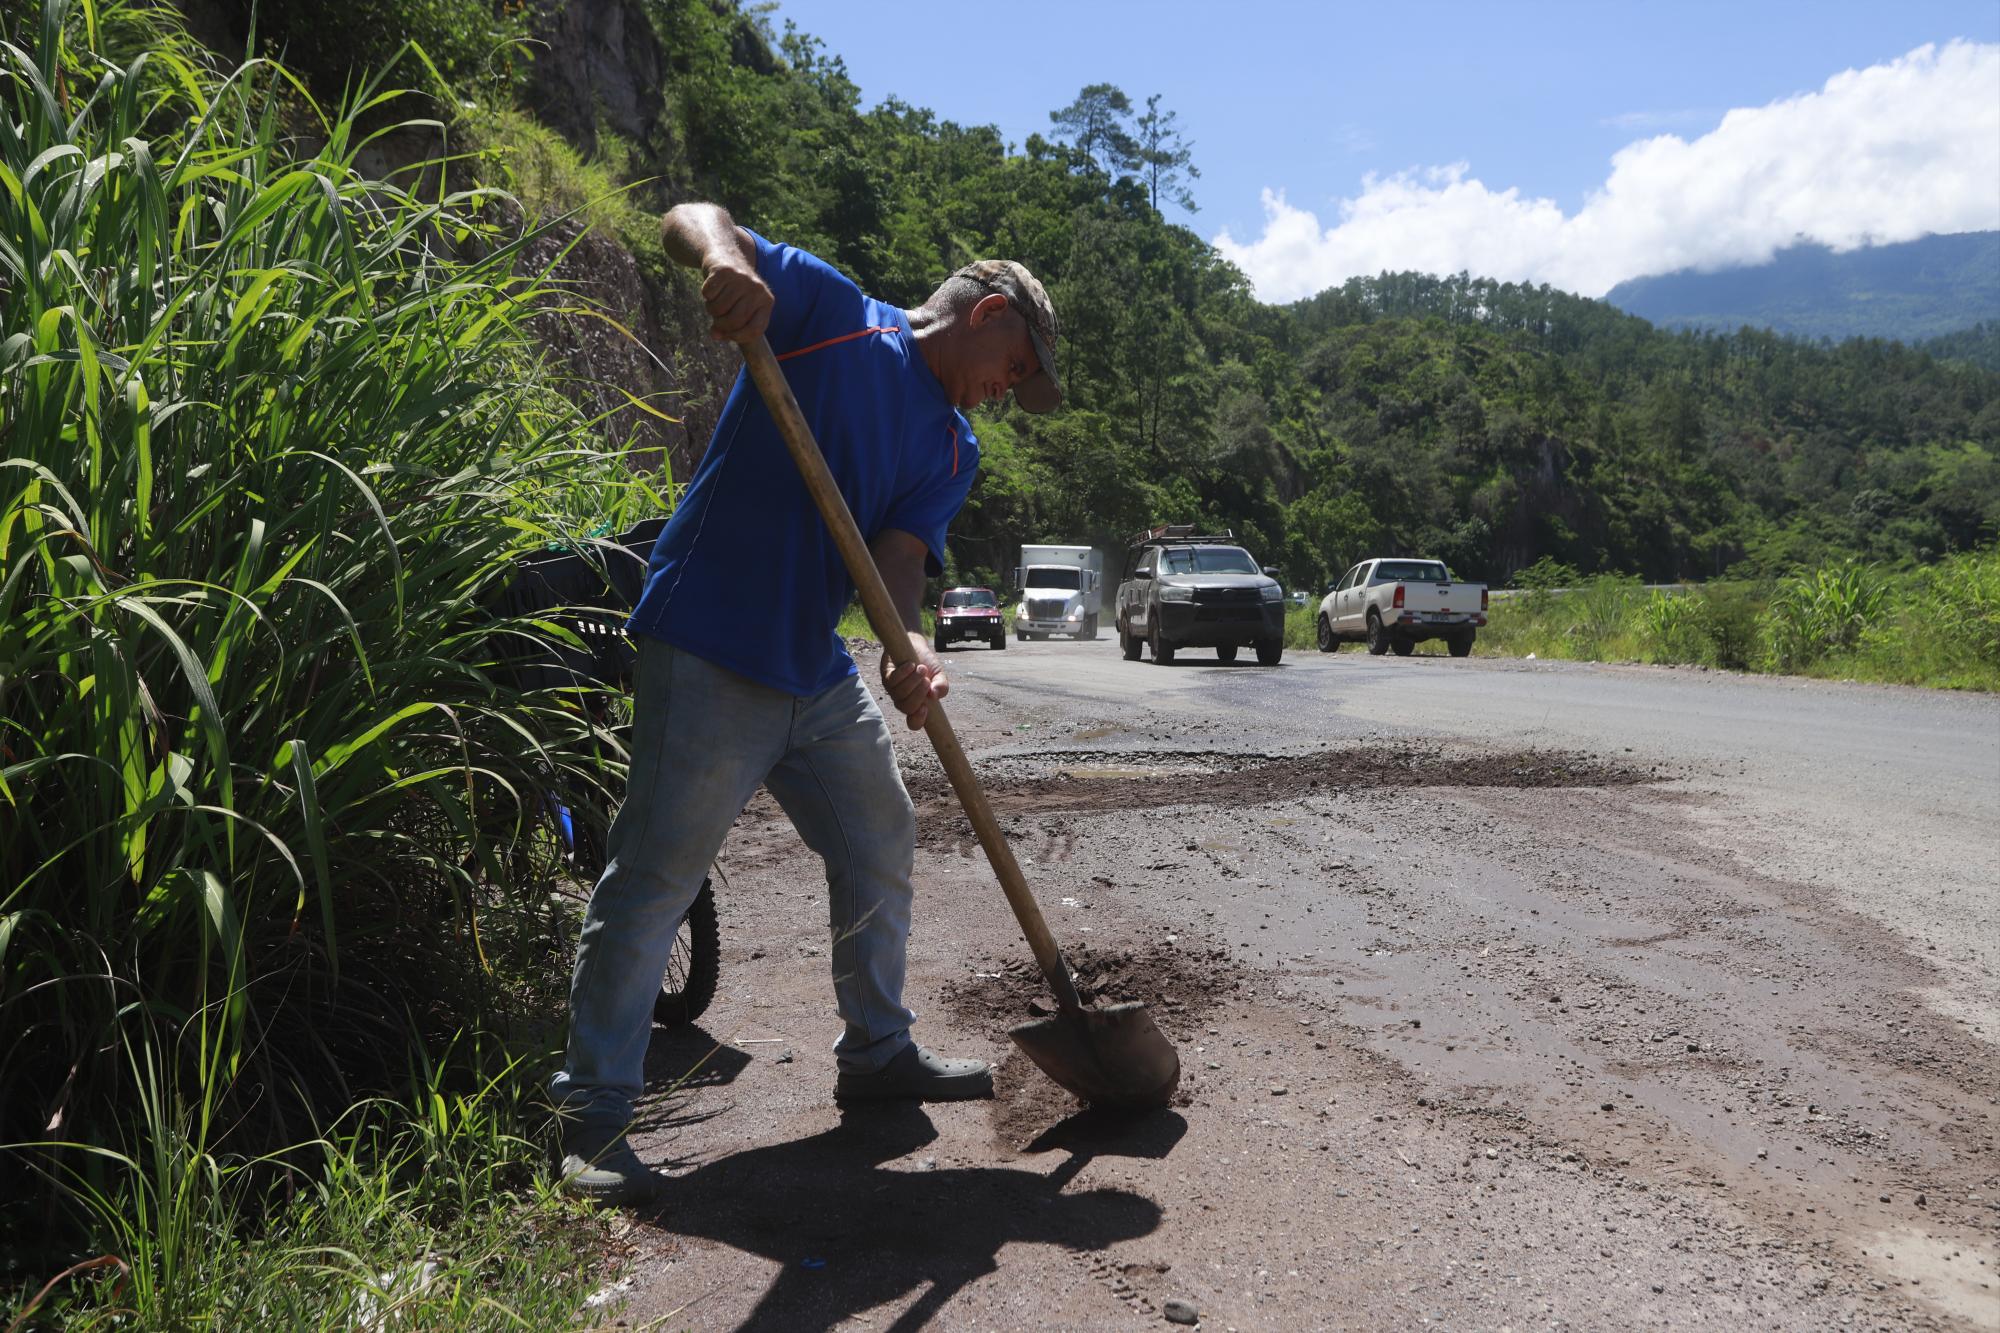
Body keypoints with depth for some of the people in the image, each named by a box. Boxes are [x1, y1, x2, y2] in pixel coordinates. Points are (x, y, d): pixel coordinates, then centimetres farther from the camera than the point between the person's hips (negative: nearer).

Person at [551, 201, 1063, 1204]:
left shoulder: (953, 448, 13)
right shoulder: (830, 311, -3)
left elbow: (900, 555, -3)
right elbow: (691, 217, -8)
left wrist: (910, 646, -25)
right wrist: (727, 260, -33)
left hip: (820, 670, 8)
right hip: (708, 657, -8)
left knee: (881, 851, 16)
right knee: (654, 878, -7)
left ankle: (877, 1051, 34)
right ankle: (591, 1115, 4)